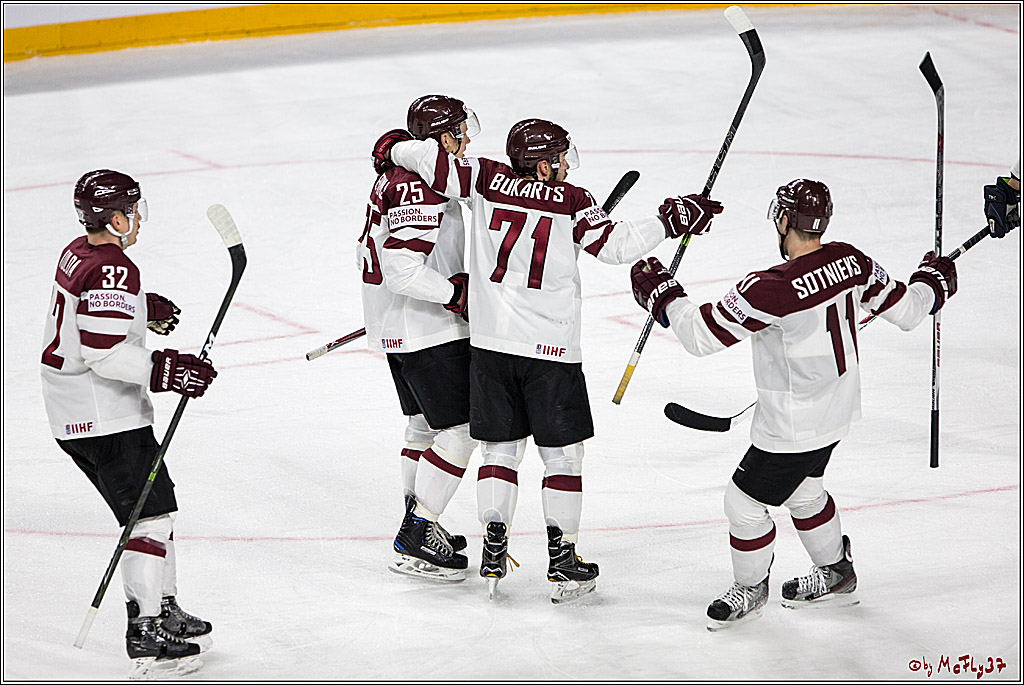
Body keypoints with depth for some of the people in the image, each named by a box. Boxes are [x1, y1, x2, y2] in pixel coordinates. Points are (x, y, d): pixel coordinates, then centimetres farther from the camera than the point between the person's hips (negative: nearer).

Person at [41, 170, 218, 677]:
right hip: (105, 416, -10)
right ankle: (146, 635, -8)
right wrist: (165, 371, -26)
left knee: (153, 504, 19)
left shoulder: (78, 252, 10)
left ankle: (161, 608, 28)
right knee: (151, 514, -8)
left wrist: (145, 308, 32)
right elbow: (105, 353, -29)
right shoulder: (113, 270, -21)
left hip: (72, 413, 10)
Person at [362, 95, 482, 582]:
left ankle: (417, 525, 31)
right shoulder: (420, 186, -22)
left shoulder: (399, 173, 10)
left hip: (398, 326, 11)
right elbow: (402, 268, -29)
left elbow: (378, 249, 20)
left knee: (424, 426, 21)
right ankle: (415, 542, -7)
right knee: (459, 431, -9)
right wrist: (460, 292, -23)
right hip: (426, 330, -11)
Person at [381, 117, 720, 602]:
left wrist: (397, 151, 21)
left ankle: (493, 554, 11)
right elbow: (616, 245, -9)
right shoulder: (572, 201, -6)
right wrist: (670, 221, 2)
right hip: (552, 347, -3)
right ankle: (562, 562, 8)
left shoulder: (488, 181, 2)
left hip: (490, 342, 3)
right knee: (562, 453, 7)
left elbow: (427, 159, 0)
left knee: (499, 448, 14)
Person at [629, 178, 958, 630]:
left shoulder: (771, 288, -31)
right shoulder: (852, 262, -10)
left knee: (744, 501, 11)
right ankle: (836, 575, 45)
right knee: (803, 491, 29)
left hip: (794, 429, -8)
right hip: (837, 410, 8)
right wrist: (932, 282, 24)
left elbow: (702, 335, -27)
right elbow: (906, 311, 2)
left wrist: (662, 294, -11)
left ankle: (750, 589, 30)